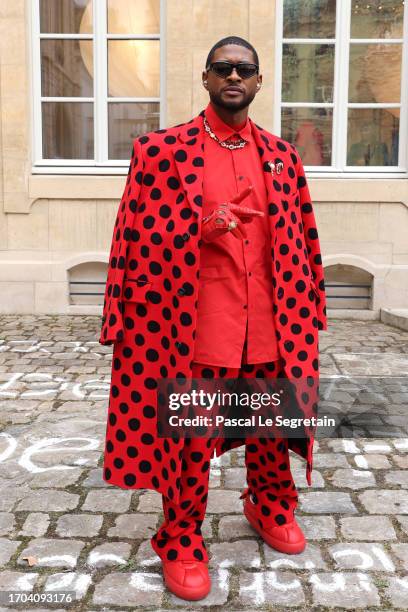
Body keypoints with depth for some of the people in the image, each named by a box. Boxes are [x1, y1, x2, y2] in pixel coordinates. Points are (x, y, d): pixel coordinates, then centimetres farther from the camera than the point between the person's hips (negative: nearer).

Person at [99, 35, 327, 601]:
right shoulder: (162, 150, -1)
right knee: (189, 442, 6)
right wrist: (199, 227, -14)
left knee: (272, 428, 17)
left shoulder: (281, 156, 10)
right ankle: (182, 542, 28)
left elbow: (301, 241, 13)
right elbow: (138, 239, 0)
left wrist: (306, 315, 11)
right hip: (195, 330, -3)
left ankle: (272, 507, 45)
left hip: (271, 328, 4)